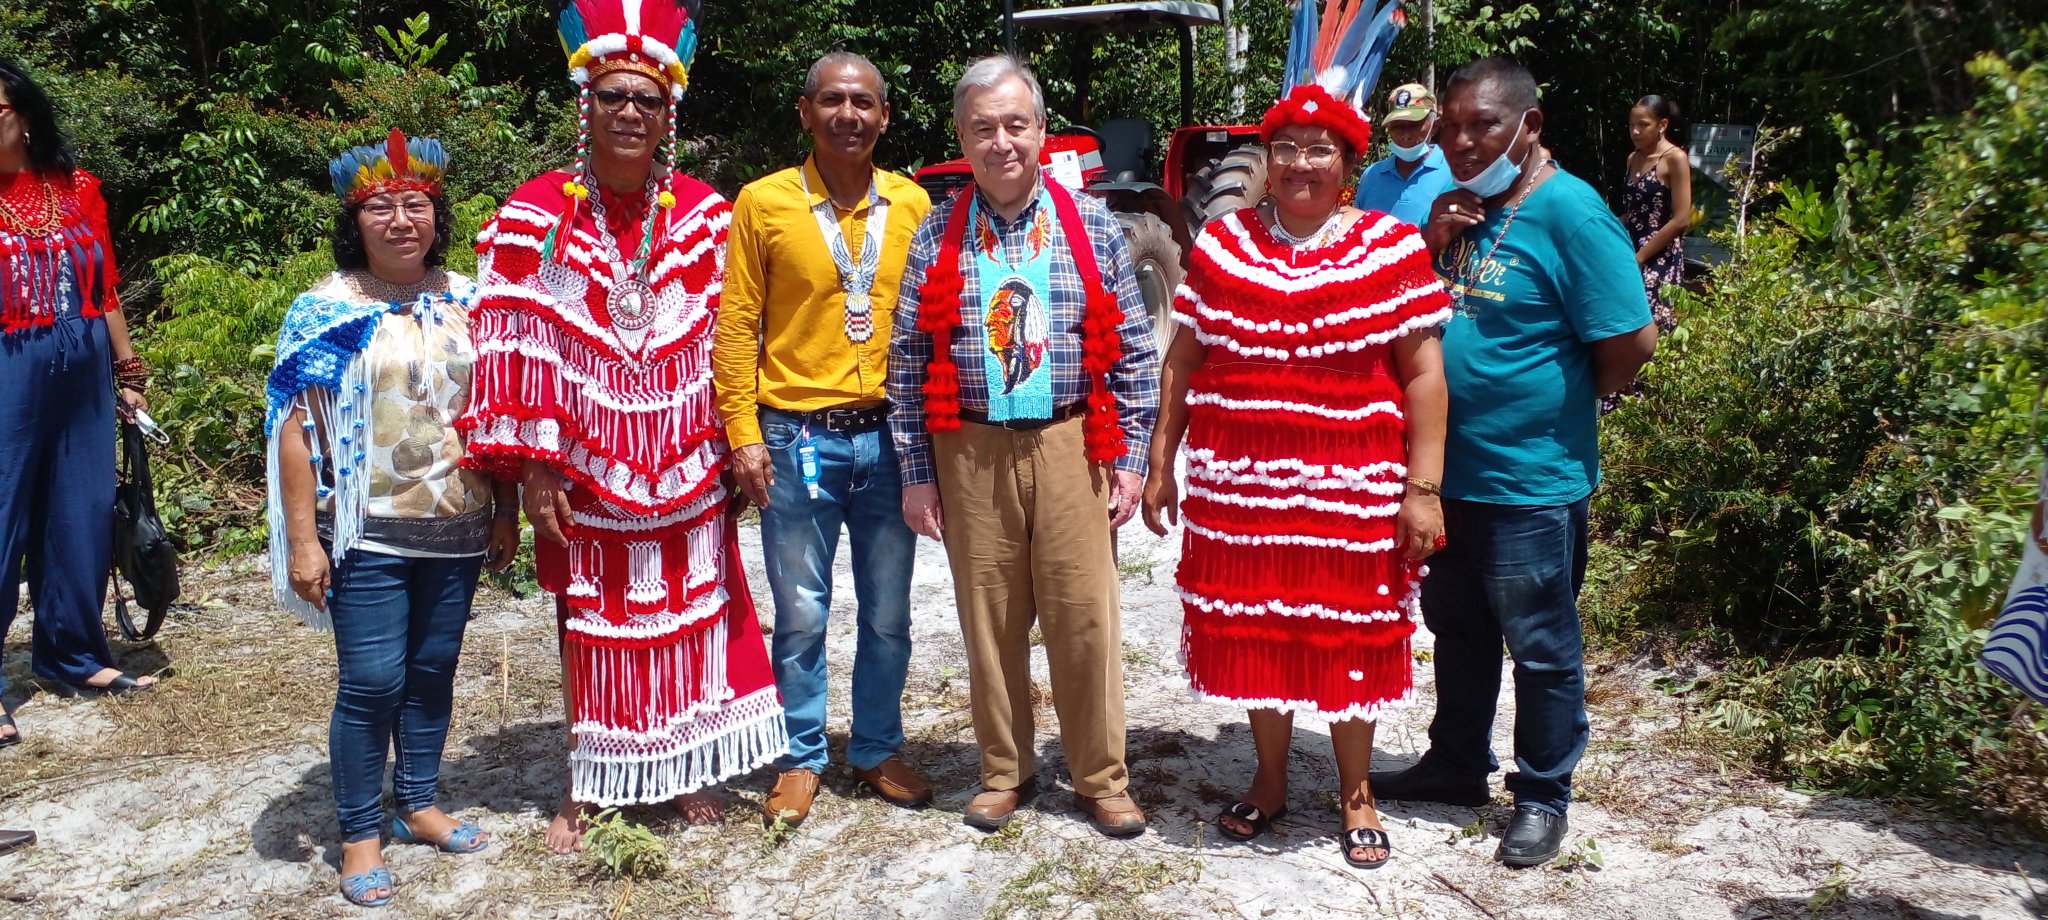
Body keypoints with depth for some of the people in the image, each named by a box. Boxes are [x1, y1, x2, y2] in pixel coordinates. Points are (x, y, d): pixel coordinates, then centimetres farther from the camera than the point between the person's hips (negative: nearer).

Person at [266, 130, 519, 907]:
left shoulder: (467, 302, 6)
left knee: (434, 670, 13)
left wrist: (506, 513, 9)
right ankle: (359, 834, 14)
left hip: (456, 530, 4)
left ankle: (418, 804, 30)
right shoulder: (329, 310, -5)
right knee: (372, 683, -2)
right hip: (368, 532, -4)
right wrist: (302, 540, -12)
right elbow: (295, 429, -7)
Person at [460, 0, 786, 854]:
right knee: (589, 616, 8)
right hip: (586, 464, -1)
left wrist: (737, 446, 2)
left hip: (685, 464, 2)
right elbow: (517, 346, -6)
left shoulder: (705, 216, 2)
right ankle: (585, 786, 21)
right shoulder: (537, 215, -4)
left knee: (690, 606, 9)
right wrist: (533, 465, -10)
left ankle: (687, 766, 25)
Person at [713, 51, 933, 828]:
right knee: (801, 613, 7)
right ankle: (802, 759, 24)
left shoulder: (912, 204, 5)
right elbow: (736, 326, -1)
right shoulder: (763, 202, -2)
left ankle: (877, 750, 29)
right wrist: (743, 434, -7)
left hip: (889, 435, 2)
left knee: (888, 612, 12)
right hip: (797, 436, -2)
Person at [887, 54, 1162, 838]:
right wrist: (917, 473, 1)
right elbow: (908, 361, 4)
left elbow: (1134, 352, 4)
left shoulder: (1091, 226, 3)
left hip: (1070, 446, 0)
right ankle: (1004, 772, 26)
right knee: (989, 621, 8)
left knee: (1086, 619, 2)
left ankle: (1102, 779, 18)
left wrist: (1130, 459, 0)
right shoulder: (936, 236, 3)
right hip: (970, 453, 1)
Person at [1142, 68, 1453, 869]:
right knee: (1254, 630, 10)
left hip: (1353, 486, -2)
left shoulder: (1390, 249, -2)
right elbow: (1184, 358, 9)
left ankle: (1356, 793, 27)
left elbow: (1423, 373, -3)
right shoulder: (1221, 243, 5)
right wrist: (1161, 463, 7)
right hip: (1239, 482, 2)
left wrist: (1423, 487, -8)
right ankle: (1270, 781, 31)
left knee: (1348, 635, 8)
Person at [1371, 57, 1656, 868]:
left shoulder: (1569, 212, -15)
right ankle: (1457, 762, 38)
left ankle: (1542, 795, 23)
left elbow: (1631, 340, -17)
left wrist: (1571, 401, -1)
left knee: (1540, 647, 8)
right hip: (1448, 468, 7)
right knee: (1457, 629, 21)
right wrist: (1429, 245, -6)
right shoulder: (1455, 206, 8)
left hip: (1531, 478, -7)